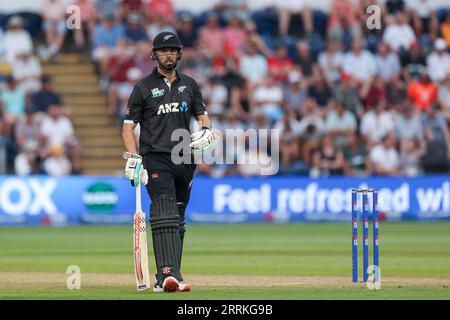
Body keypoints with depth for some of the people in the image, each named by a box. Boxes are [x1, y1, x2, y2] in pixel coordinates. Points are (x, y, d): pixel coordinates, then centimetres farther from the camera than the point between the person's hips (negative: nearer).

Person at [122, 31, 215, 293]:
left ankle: (166, 278, 14)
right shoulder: (143, 88, 3)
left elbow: (202, 115, 20)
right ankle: (169, 275, -31)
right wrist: (134, 157, -12)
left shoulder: (189, 85, 15)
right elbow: (128, 126, 2)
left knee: (178, 221, 8)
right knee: (165, 216, -20)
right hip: (155, 160, -5)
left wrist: (206, 131, -4)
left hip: (184, 161, 5)